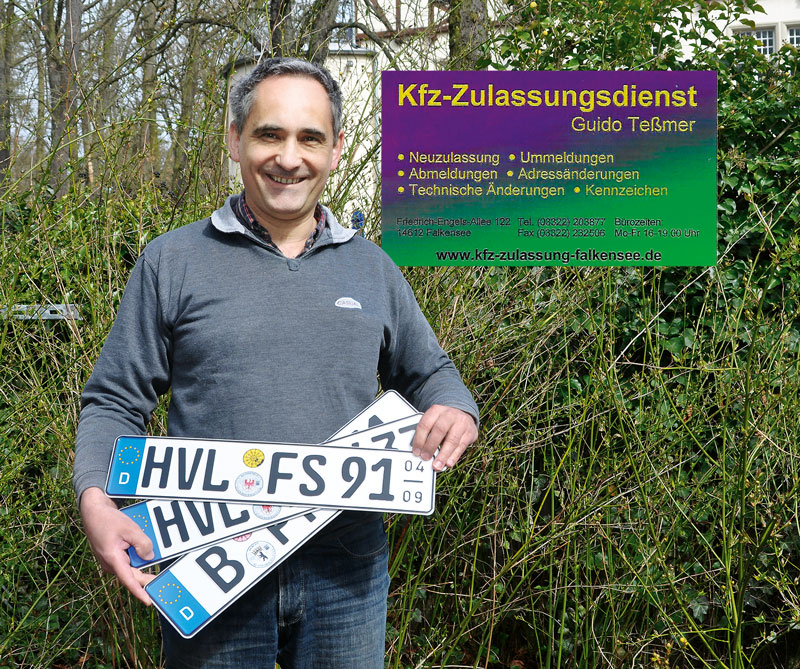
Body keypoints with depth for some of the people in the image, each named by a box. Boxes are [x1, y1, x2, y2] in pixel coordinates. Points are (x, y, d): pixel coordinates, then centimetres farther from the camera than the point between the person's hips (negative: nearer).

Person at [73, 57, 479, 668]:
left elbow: (428, 372, 18)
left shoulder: (371, 268, 9)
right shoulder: (172, 262, 1)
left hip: (347, 572, 2)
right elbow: (114, 402, 2)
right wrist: (96, 500, -15)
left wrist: (456, 410, -5)